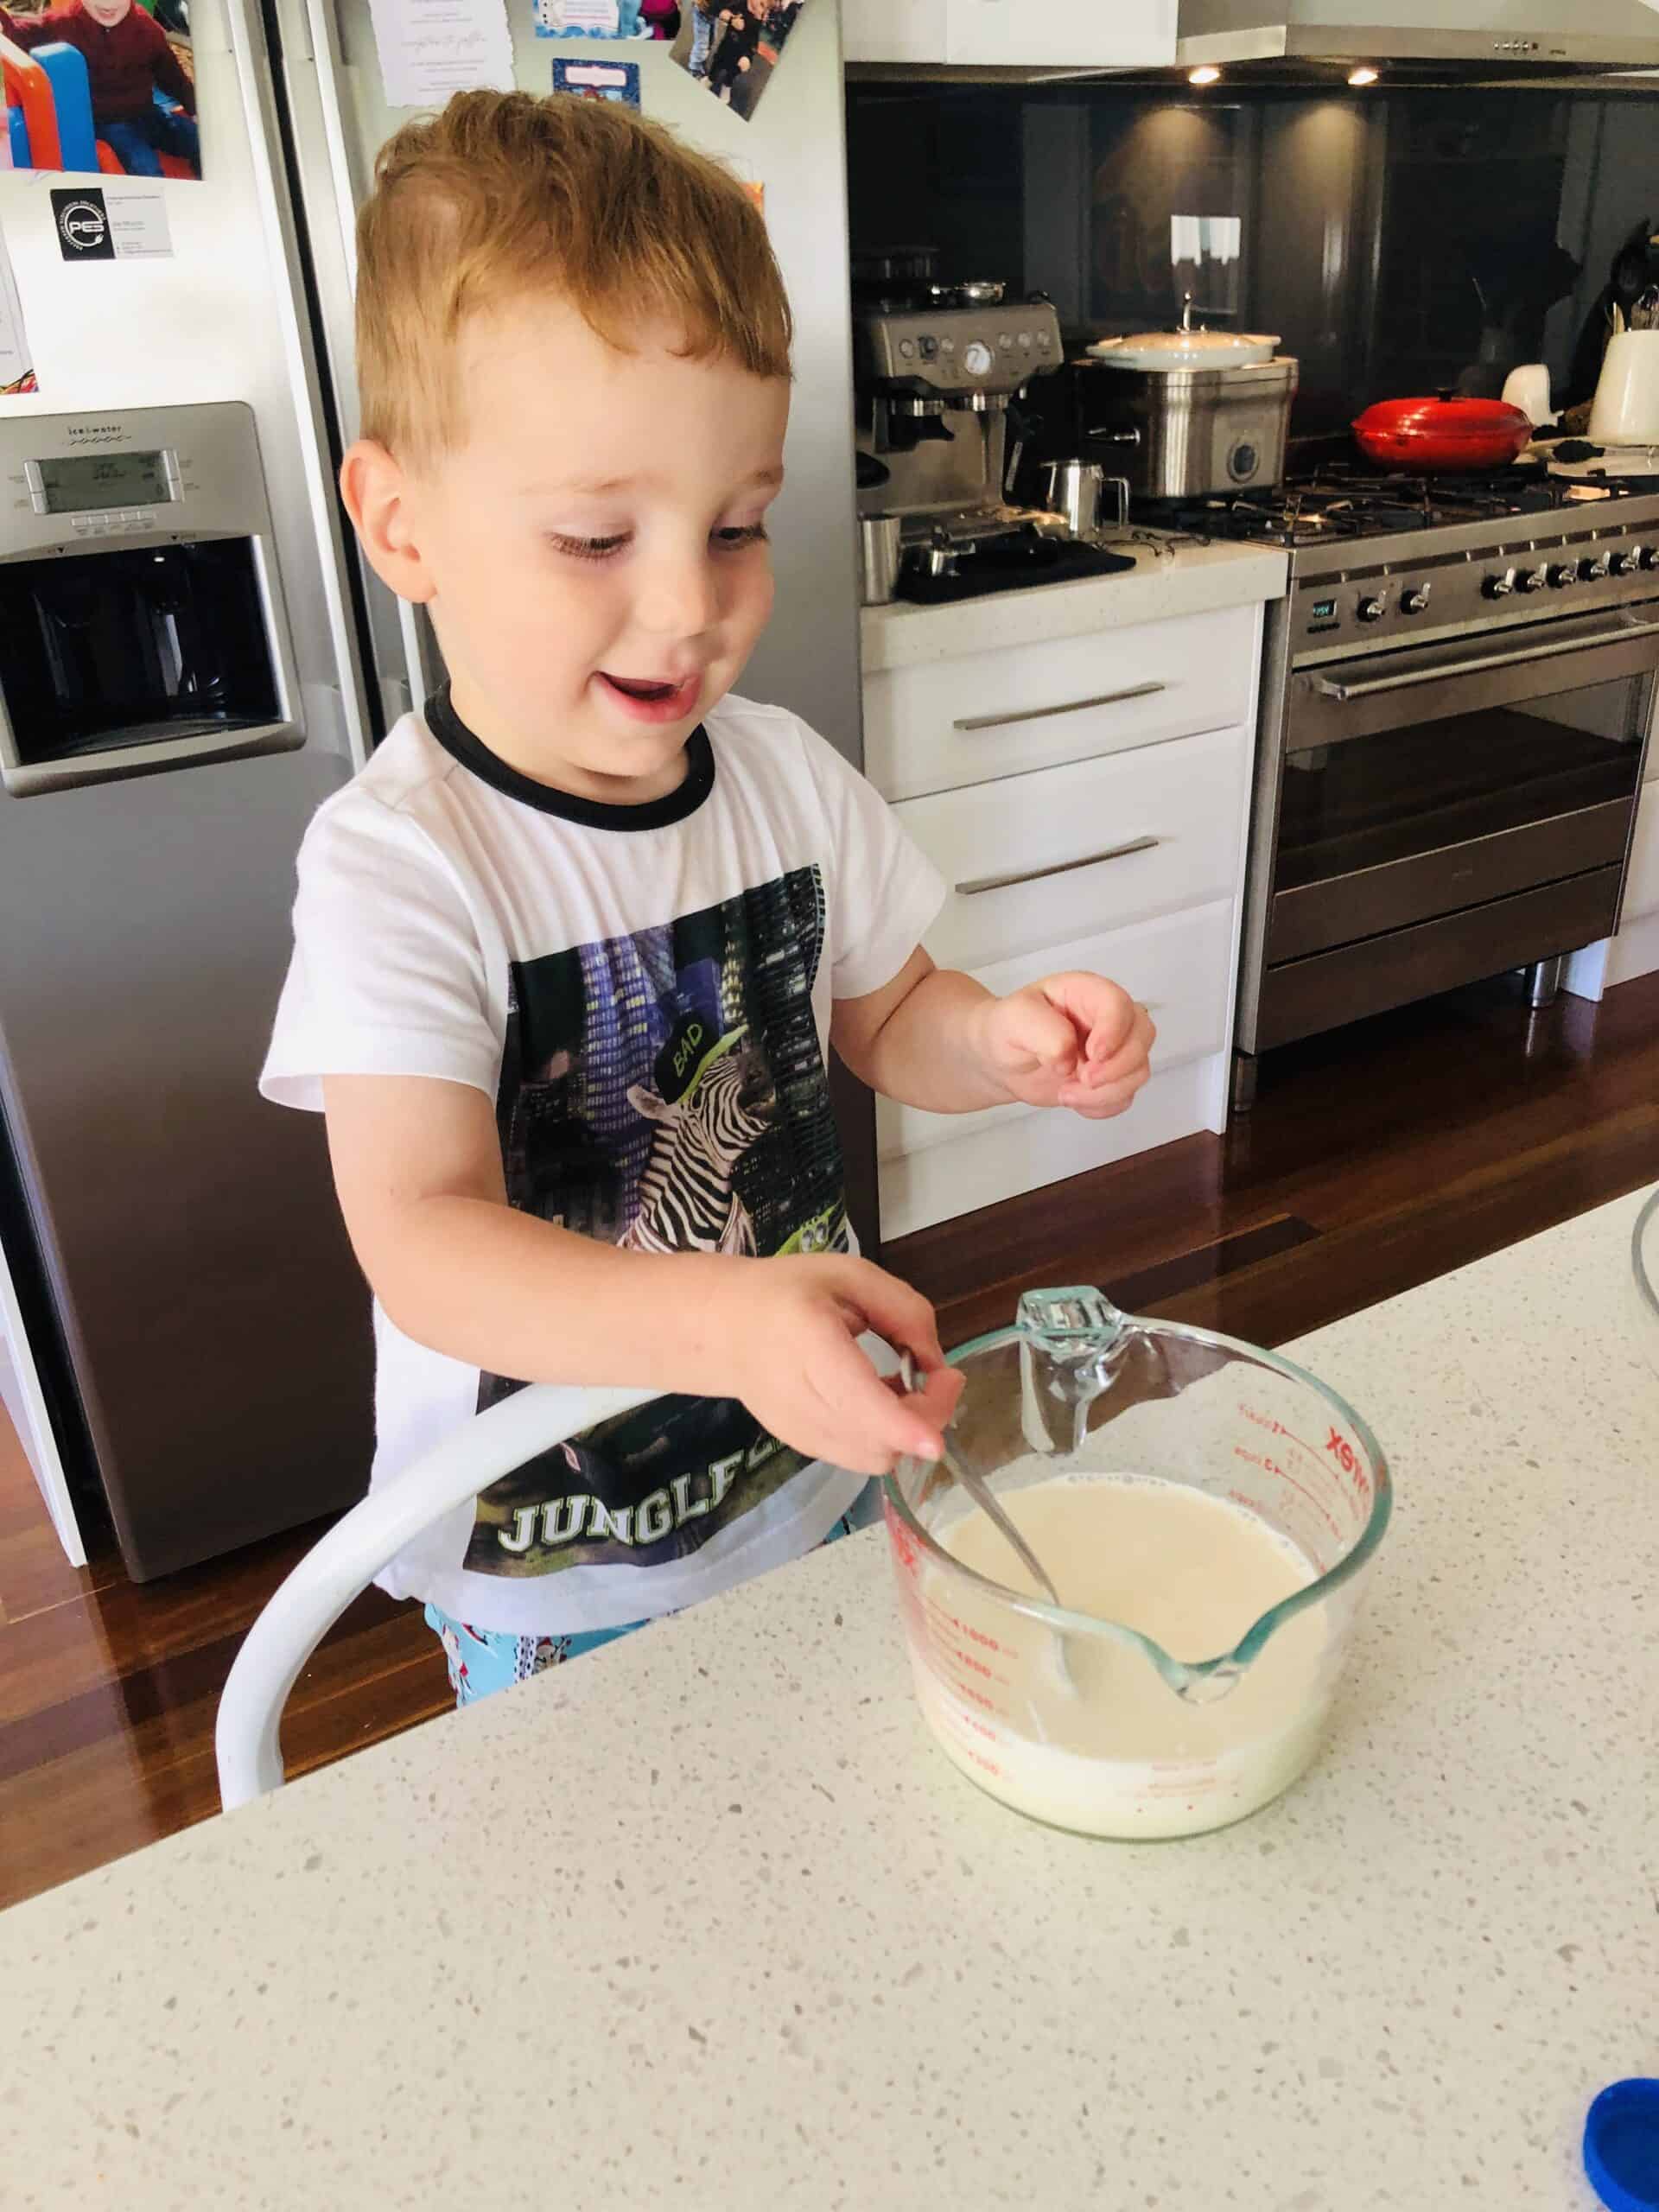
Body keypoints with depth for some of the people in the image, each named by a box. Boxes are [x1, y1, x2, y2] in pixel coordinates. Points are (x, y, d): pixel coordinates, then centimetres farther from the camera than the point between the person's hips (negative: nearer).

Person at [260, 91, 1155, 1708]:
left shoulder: (787, 777, -7)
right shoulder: (400, 862, -25)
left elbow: (879, 1017, 6)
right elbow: (422, 1240, -32)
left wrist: (1005, 1042, -16)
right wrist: (722, 1323, -49)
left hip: (817, 1478, 5)